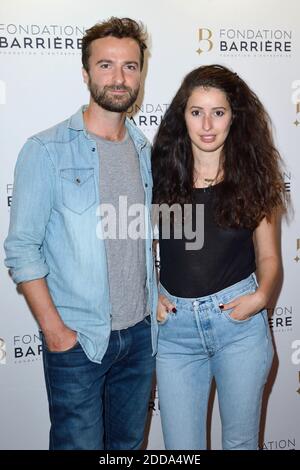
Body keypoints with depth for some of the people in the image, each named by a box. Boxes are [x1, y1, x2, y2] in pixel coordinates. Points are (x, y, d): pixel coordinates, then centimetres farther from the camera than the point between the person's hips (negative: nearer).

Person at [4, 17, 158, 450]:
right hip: (77, 338, -5)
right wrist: (54, 328, -14)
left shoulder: (146, 151, 7)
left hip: (141, 333, 5)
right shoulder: (47, 151, -10)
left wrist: (156, 299, 7)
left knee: (128, 442, 20)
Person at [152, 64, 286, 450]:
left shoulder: (253, 175, 1)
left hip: (239, 320, 0)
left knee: (240, 440, 16)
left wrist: (261, 295, -14)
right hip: (174, 323, 1)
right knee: (181, 446, 10)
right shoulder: (161, 171, 1)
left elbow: (268, 256, 5)